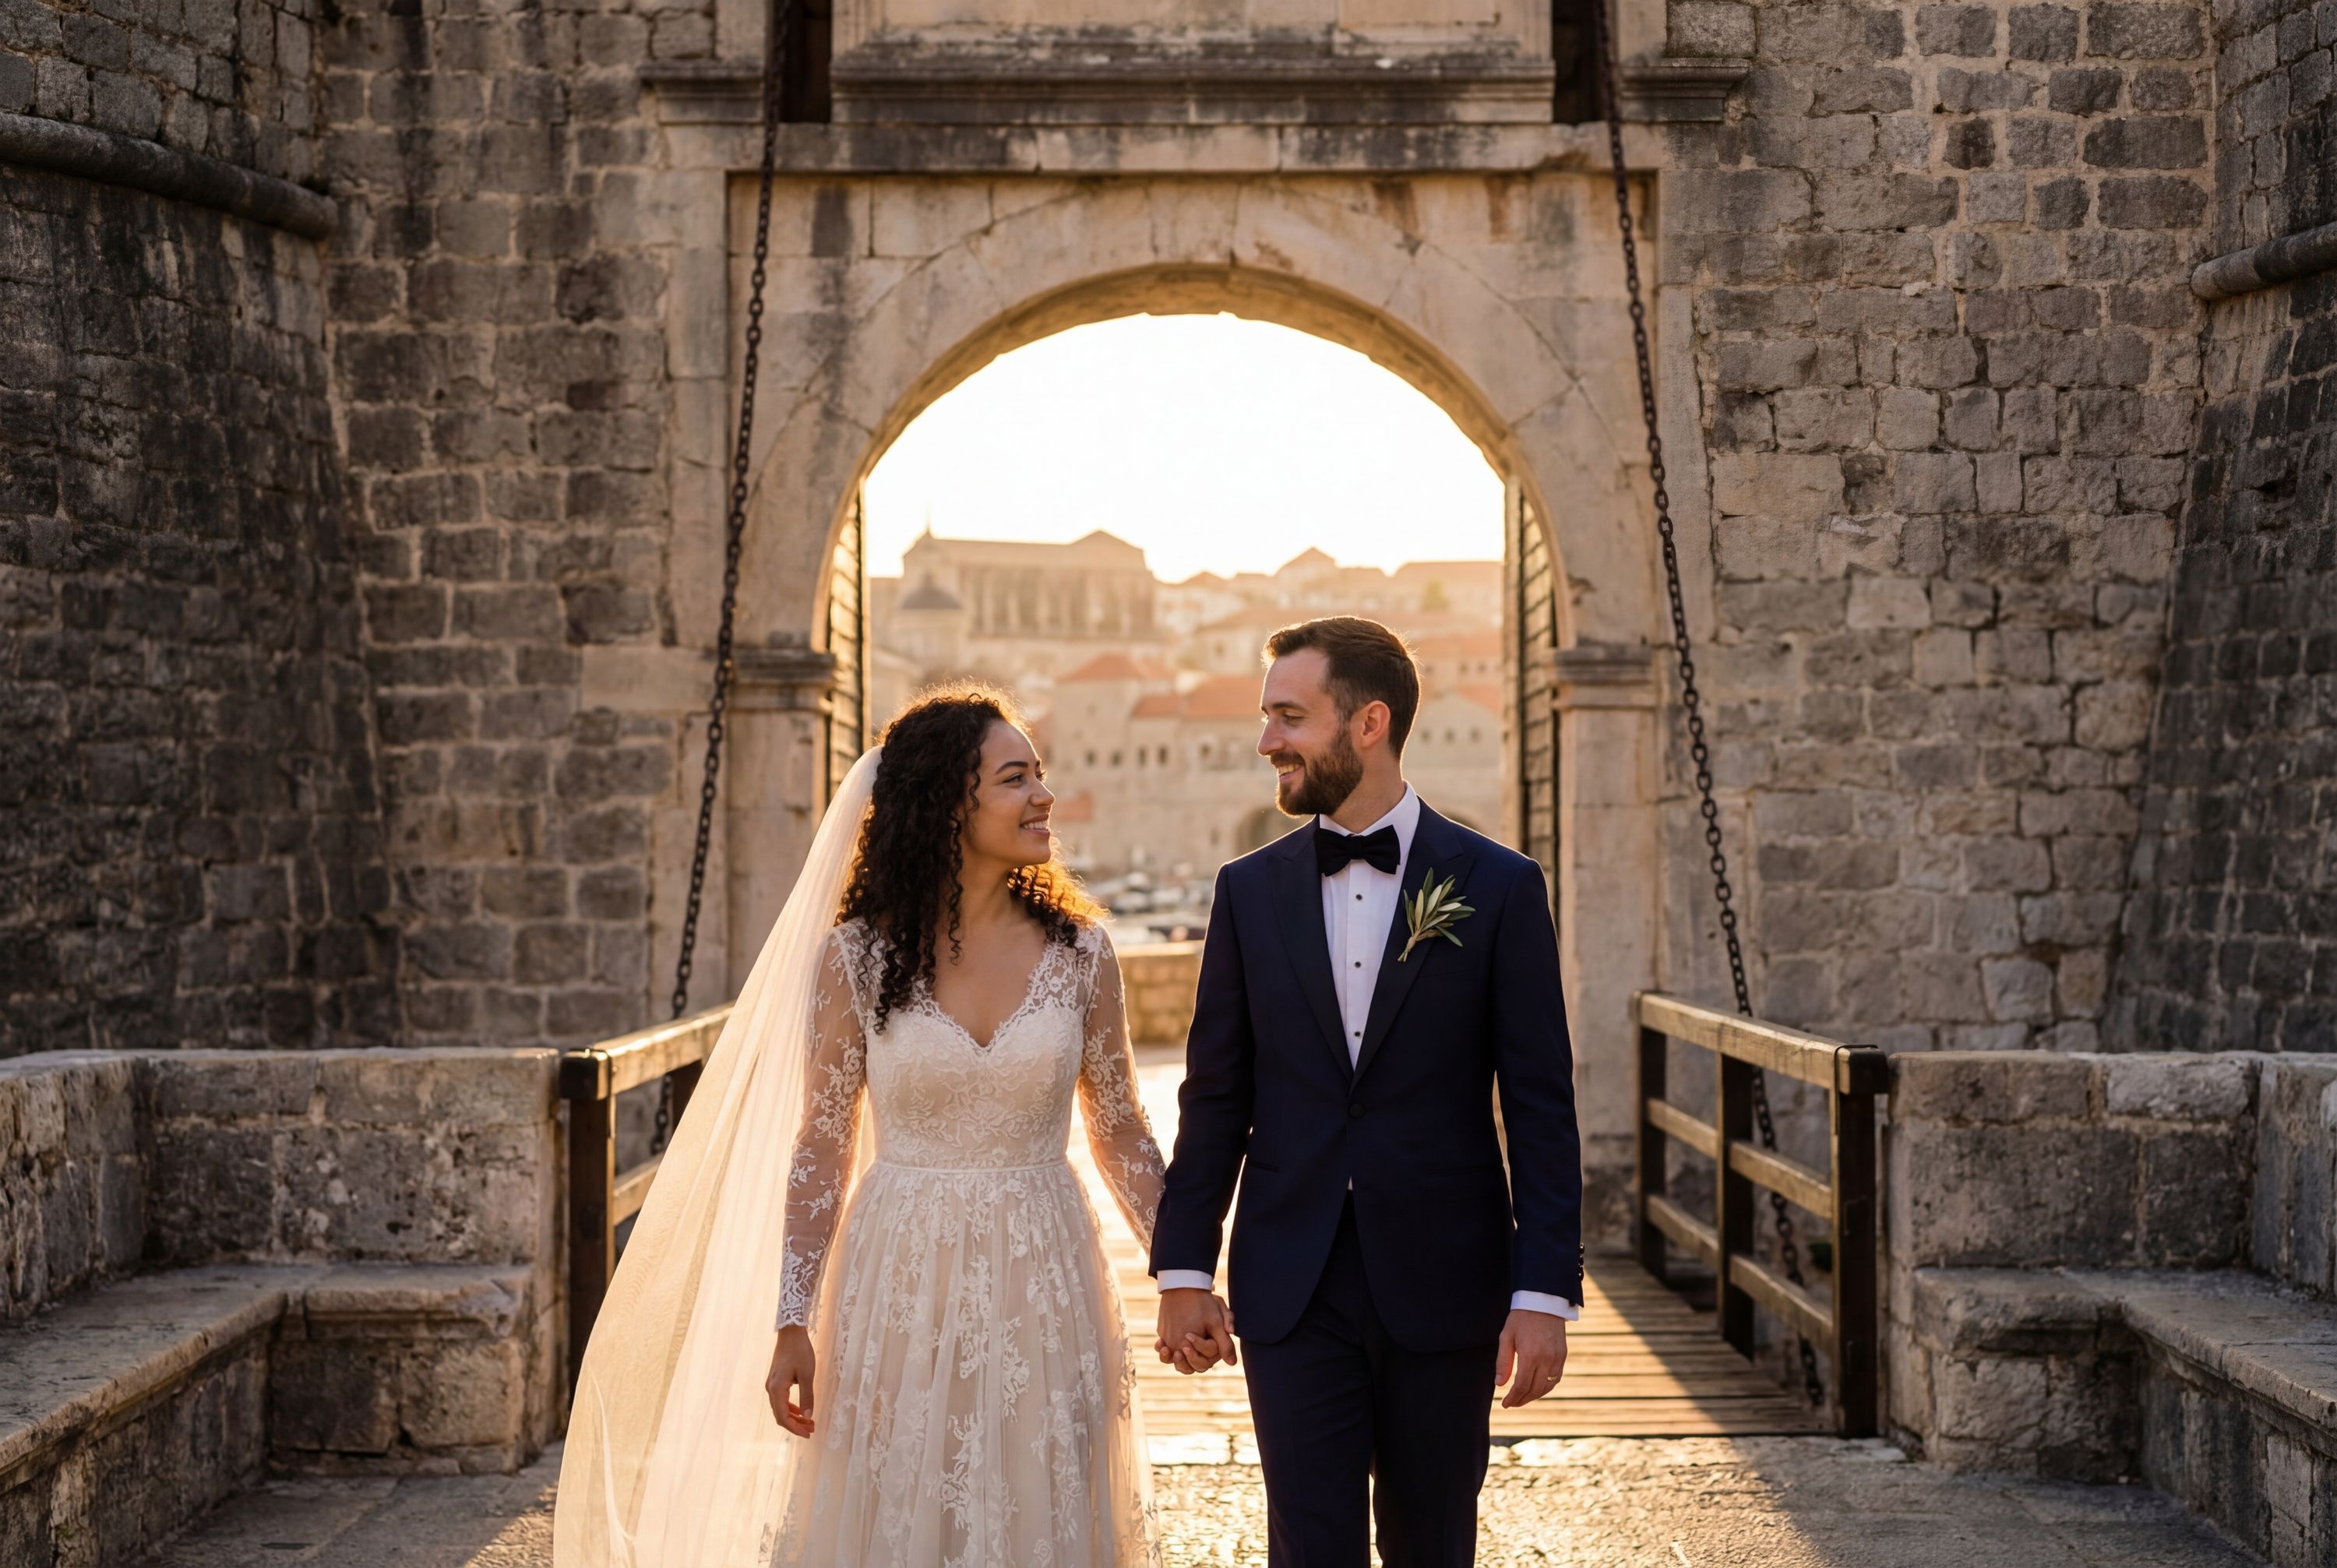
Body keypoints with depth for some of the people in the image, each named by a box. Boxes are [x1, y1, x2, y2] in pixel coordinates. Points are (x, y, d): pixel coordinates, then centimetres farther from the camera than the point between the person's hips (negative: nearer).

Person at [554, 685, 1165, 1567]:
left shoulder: (1079, 950, 0)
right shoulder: (858, 956, -4)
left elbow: (1120, 1131, 7)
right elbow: (820, 1145, -1)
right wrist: (792, 1324, -4)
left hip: (1044, 1292, 1)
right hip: (903, 1283, -1)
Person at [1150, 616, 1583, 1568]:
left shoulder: (1498, 888, -3)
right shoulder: (1250, 890, 5)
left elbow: (1541, 1107, -4)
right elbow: (1216, 1095, 8)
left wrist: (1545, 1293, -10)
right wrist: (1182, 1271, 3)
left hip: (1443, 1285, -1)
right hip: (1291, 1291, 2)